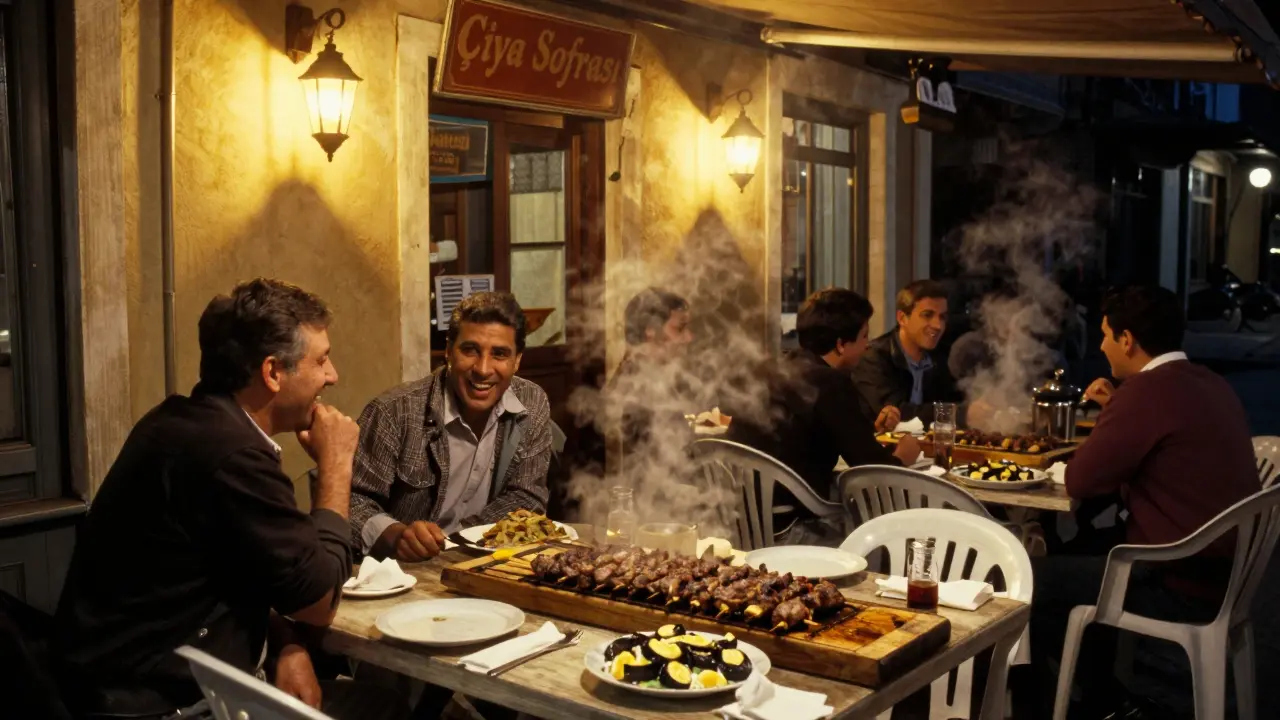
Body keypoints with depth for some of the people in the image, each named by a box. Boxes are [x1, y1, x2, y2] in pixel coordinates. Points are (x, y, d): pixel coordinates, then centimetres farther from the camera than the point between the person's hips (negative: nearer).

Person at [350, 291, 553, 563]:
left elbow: (526, 498, 1)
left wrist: (447, 540, -11)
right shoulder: (394, 413, -14)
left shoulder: (533, 406, -2)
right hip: (405, 571, -4)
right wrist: (396, 535, -30)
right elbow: (355, 499, -10)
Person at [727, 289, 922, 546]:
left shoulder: (781, 370, 12)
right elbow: (873, 468, -9)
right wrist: (899, 458, 11)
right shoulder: (831, 383, -14)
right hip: (777, 528, -9)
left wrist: (871, 427, 30)